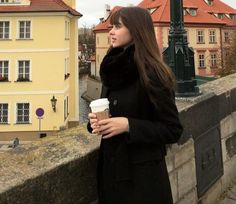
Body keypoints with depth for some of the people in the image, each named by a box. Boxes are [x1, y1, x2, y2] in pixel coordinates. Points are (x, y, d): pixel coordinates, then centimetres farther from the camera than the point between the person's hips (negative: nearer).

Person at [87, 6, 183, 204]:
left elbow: (173, 130, -15)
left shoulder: (151, 74, -17)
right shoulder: (113, 68, 4)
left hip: (142, 173, -7)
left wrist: (128, 125, -24)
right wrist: (96, 121, -6)